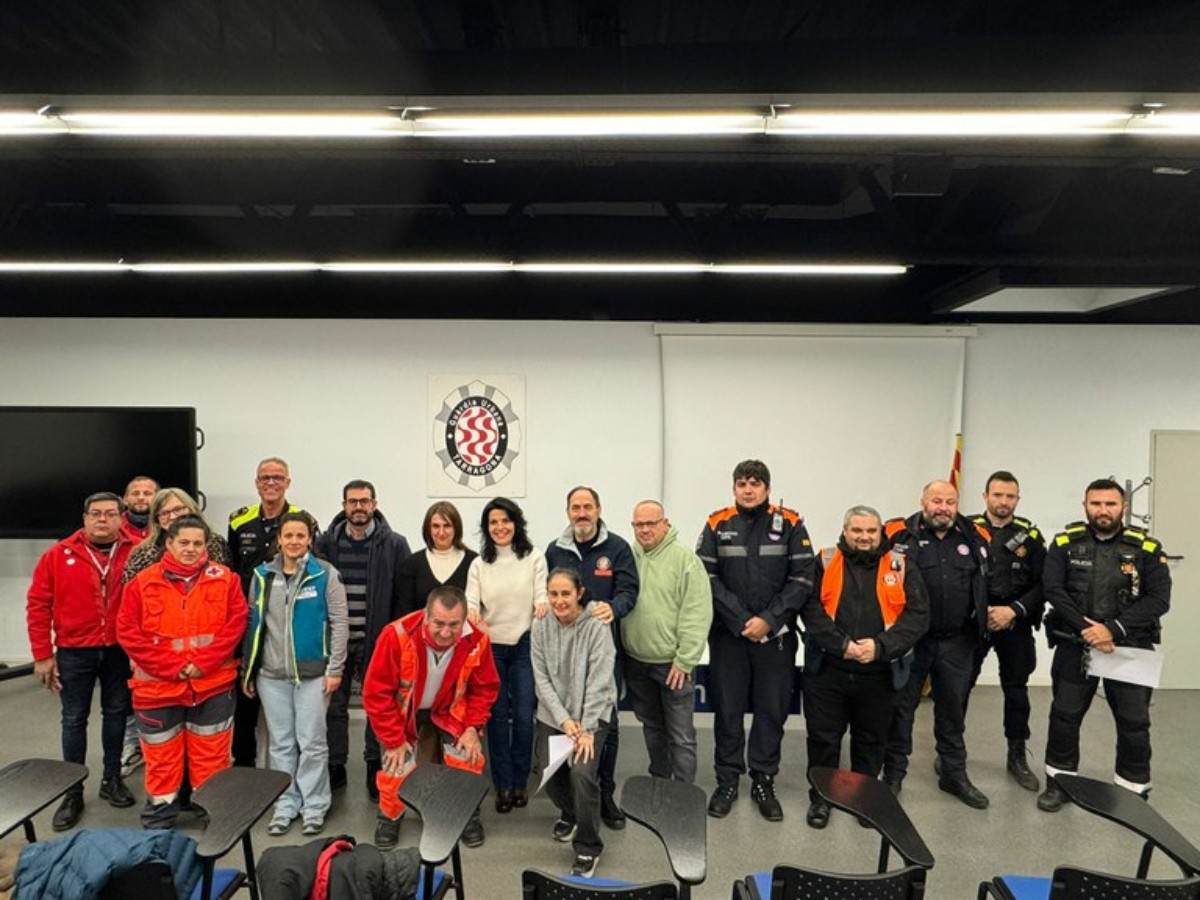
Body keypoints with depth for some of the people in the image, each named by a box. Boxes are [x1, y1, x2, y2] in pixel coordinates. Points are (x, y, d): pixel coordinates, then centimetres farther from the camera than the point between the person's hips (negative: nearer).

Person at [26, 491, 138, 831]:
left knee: (116, 712, 13)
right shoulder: (58, 556, -5)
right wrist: (42, 655, -3)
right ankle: (73, 793, 22)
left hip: (119, 651, 0)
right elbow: (38, 605, -2)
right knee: (74, 719, 9)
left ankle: (112, 779, 30)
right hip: (74, 652, 0)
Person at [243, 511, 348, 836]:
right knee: (280, 743, 12)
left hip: (313, 673, -3)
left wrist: (335, 669, -8)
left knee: (312, 742, 4)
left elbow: (338, 623, -5)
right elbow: (253, 624, 10)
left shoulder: (325, 574, -6)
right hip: (271, 674, 3)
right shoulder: (262, 575, 5)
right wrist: (248, 670, 10)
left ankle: (314, 807, 19)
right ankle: (284, 806, 25)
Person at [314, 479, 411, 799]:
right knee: (334, 706, 12)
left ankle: (375, 767, 25)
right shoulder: (326, 543, 1)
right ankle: (335, 766, 28)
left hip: (377, 640, -2)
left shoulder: (394, 544, -5)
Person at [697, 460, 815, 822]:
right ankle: (727, 781, 24)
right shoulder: (717, 525, 0)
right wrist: (741, 620, -12)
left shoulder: (790, 525, -1)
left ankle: (763, 782, 26)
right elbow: (707, 578, -4)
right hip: (727, 634, 0)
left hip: (777, 635, 0)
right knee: (727, 709, 8)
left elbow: (802, 579, -5)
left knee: (772, 710, 9)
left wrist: (769, 619, -13)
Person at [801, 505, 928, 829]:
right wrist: (841, 644, -20)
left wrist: (880, 645, -17)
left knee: (871, 740, 17)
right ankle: (820, 797, 27)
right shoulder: (824, 563, 0)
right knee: (823, 737, 8)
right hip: (827, 671, -1)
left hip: (880, 675, 1)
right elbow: (811, 610, -9)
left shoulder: (901, 567, 3)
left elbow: (917, 615, -4)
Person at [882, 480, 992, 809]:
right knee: (901, 709, 9)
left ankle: (954, 774, 34)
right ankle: (893, 775, 23)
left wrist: (980, 624, 10)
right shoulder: (899, 534, -8)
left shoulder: (976, 538, 4)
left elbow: (989, 581, 15)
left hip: (957, 643, 3)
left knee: (953, 710, 17)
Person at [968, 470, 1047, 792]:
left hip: (1016, 625, 2)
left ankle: (1017, 757, 27)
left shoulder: (1030, 535, 2)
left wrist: (1013, 610, -12)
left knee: (1016, 690, 11)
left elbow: (1041, 585, -1)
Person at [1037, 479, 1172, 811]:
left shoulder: (1147, 548, -2)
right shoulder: (1066, 542, -1)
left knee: (1134, 721, 8)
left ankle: (1134, 792, 27)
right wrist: (1085, 629, -18)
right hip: (1075, 645, 0)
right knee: (1065, 715, 8)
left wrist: (1114, 629, -19)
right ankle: (1059, 781, 25)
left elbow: (1159, 599, -10)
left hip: (1130, 647, 0)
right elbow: (1053, 589, -8)